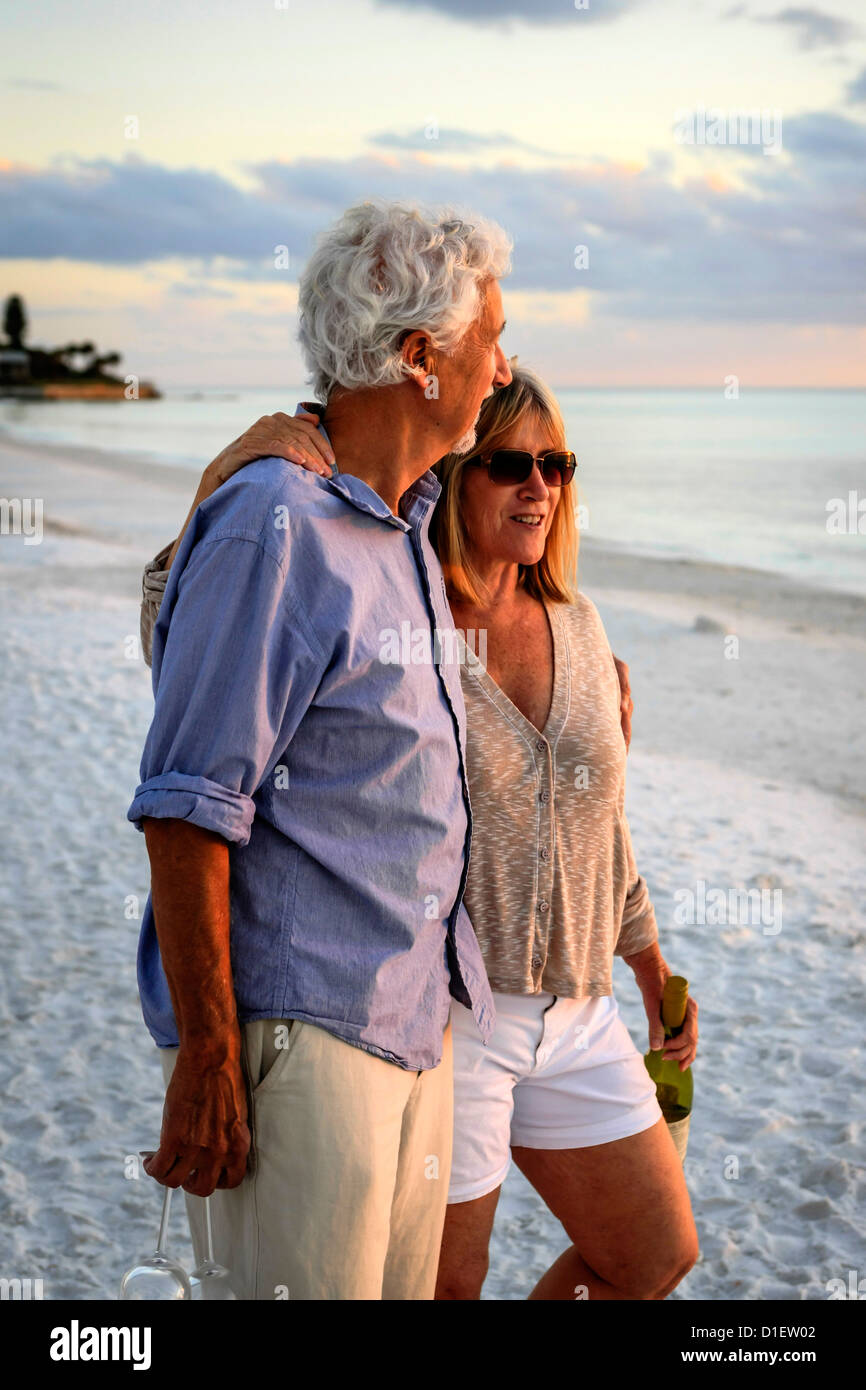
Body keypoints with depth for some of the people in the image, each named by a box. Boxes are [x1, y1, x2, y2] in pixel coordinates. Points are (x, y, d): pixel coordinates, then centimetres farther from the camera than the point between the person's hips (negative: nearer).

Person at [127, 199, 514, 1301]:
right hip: (297, 1030, -9)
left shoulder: (408, 529, 14)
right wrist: (207, 1057, -19)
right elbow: (186, 809, -19)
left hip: (418, 1020, 9)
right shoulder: (273, 525, -15)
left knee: (406, 1289, 15)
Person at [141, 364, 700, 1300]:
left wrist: (651, 966, 20)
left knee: (658, 1259, 16)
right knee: (445, 1282, 8)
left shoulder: (577, 629, 6)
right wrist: (218, 488, -36)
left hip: (573, 1014, 7)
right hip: (434, 1011, -6)